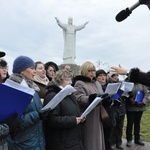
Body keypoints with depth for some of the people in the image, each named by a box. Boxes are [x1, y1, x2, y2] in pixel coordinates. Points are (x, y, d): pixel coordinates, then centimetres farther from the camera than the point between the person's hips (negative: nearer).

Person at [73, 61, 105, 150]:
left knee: (98, 140, 15)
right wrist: (91, 98, -37)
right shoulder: (79, 83, -8)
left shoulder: (96, 83, 16)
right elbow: (79, 99, -21)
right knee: (90, 141, -1)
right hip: (88, 119, -7)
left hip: (97, 117, 7)